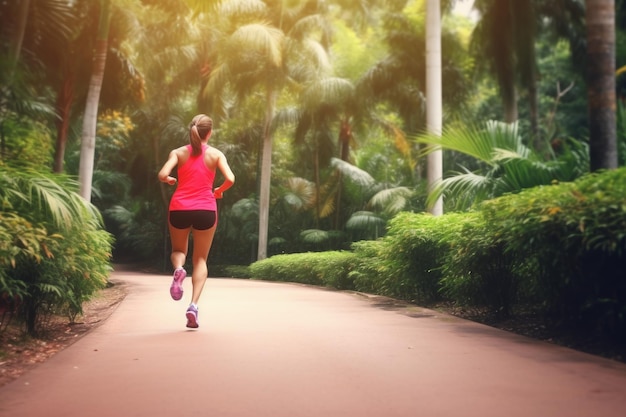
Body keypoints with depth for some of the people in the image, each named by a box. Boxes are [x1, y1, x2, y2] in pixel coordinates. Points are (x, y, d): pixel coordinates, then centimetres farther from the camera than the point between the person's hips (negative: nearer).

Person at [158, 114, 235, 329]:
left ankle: (178, 270, -11)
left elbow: (163, 175, -9)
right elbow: (230, 179, -10)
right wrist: (219, 191, 10)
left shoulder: (178, 152, 5)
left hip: (179, 208, 1)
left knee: (178, 250, 25)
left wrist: (170, 180, 13)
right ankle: (194, 305, -5)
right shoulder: (216, 154, 3)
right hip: (205, 209, -1)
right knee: (200, 259, 11)